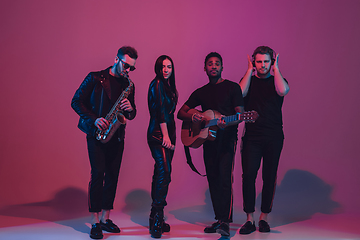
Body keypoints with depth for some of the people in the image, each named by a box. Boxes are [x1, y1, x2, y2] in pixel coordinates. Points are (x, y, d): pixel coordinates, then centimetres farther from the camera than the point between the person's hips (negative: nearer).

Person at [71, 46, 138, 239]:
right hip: (97, 133, -5)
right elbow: (76, 101, -3)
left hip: (116, 135, 5)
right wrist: (94, 119, -14)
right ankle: (95, 223, -6)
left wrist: (130, 109, -8)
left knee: (112, 176, 4)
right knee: (98, 174, -11)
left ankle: (105, 218, 14)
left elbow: (132, 114, 16)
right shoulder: (95, 78, -1)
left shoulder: (128, 85, 13)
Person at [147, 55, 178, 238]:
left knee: (161, 173, 8)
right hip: (158, 134, -9)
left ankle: (156, 218, 12)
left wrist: (170, 136, 16)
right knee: (164, 172, -17)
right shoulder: (157, 84, -8)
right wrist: (165, 135, -19)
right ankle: (157, 216, -14)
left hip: (167, 135, 9)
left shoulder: (168, 86, 19)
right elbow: (160, 111, -15)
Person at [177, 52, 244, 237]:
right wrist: (192, 117, -8)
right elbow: (181, 112, 15)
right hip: (208, 138, 5)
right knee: (213, 179, 7)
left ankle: (225, 222, -18)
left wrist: (227, 123, -26)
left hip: (227, 137, -5)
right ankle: (219, 219, 15)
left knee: (224, 178, -16)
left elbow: (240, 113, -5)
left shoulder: (232, 87, 2)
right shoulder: (201, 92, 15)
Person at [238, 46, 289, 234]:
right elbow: (240, 93, -12)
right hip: (252, 137, 0)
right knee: (248, 176, -8)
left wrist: (276, 68, -6)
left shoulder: (277, 80, 9)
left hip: (273, 138, 0)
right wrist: (250, 70, -4)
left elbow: (283, 91, -15)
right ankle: (249, 219, -1)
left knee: (269, 177, 3)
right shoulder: (249, 80, 11)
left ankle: (264, 218, 14)